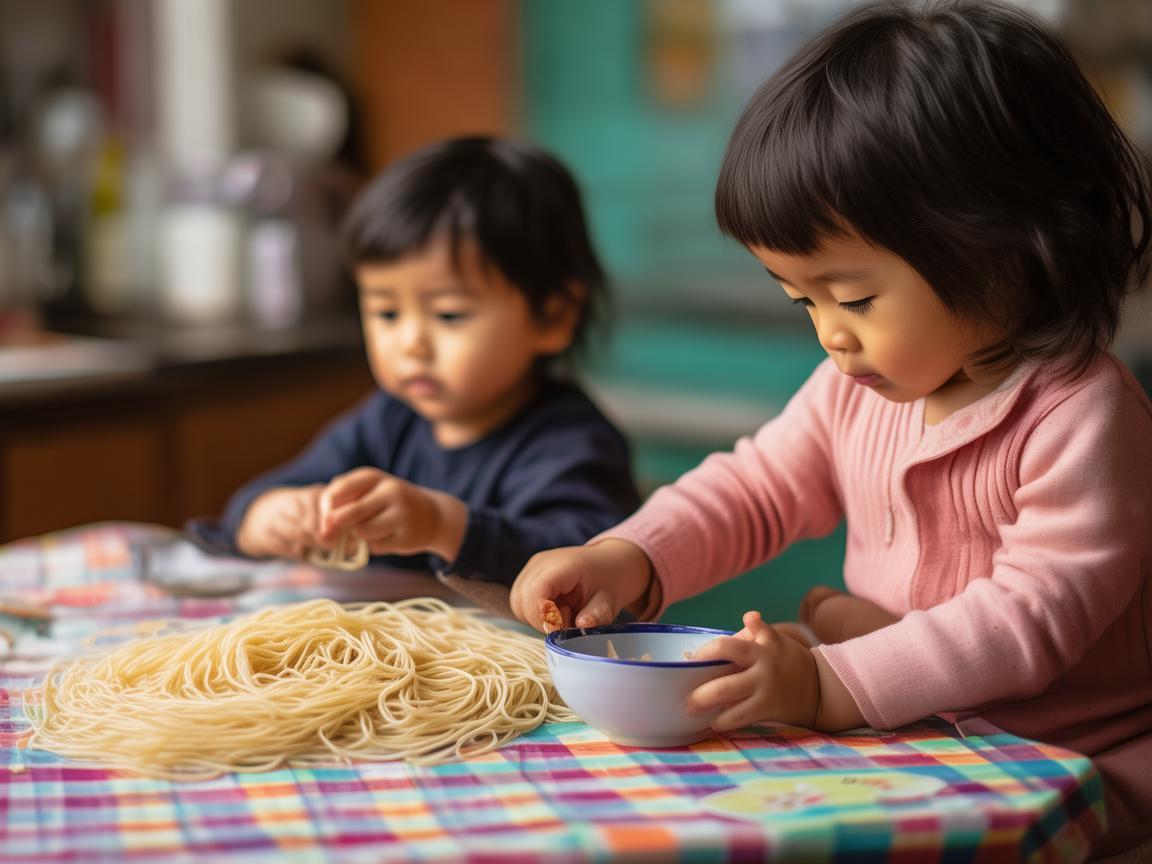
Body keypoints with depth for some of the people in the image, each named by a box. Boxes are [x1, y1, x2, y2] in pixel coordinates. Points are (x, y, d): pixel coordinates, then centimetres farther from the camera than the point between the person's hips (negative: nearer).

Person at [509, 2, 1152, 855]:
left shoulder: (1083, 417, -19)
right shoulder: (857, 386, 4)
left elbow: (1036, 612, -25)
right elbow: (755, 488, 11)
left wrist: (833, 685, -34)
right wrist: (626, 558, -8)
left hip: (1071, 772, -6)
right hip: (912, 742, 6)